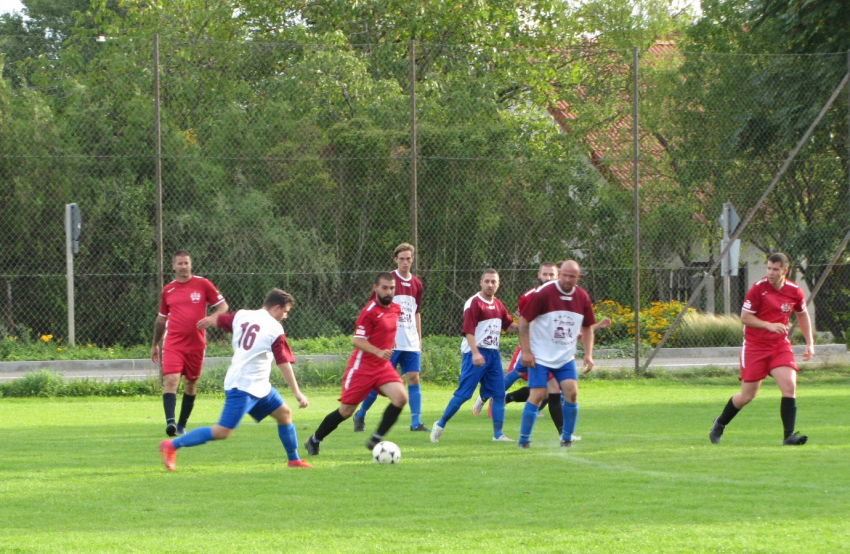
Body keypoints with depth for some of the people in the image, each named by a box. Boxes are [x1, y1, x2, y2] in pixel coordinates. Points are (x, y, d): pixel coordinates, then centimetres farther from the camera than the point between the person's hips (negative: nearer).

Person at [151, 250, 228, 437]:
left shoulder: (203, 284, 1)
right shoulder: (168, 290, 8)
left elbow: (223, 306, 3)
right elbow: (161, 319, 21)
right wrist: (155, 345, 25)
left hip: (196, 344, 0)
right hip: (173, 344, 0)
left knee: (191, 384, 8)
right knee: (171, 380, -18)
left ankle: (182, 425, 21)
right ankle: (170, 422, -29)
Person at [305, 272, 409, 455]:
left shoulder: (396, 309, 7)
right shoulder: (370, 311, -17)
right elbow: (357, 341, -23)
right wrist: (378, 352, -35)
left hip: (383, 366, 6)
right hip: (363, 366, -6)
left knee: (401, 397, -18)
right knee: (346, 411, 0)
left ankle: (376, 440, -9)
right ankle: (314, 440, 21)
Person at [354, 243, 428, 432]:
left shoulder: (416, 283, 11)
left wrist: (419, 339, 17)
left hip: (411, 343, 5)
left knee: (414, 379, -3)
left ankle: (416, 422, -2)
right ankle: (360, 416, 16)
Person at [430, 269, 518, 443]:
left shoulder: (498, 304, 14)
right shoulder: (474, 303, -10)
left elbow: (509, 325, 21)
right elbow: (468, 331, -16)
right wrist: (475, 353, -26)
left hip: (493, 353, 7)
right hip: (476, 353, -7)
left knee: (499, 394, 2)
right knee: (463, 393, -8)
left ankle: (498, 434, 6)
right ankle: (440, 425, 5)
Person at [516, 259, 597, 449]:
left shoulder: (583, 297, 1)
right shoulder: (543, 293, -13)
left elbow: (587, 327, 14)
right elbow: (524, 320, -10)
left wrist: (588, 354, 5)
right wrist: (526, 351, -14)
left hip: (566, 357, 4)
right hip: (540, 357, -4)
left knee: (571, 392, -10)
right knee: (537, 395, -11)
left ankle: (567, 439, 4)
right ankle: (524, 440, 1)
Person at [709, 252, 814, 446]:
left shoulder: (795, 292, -1)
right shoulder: (758, 288, -12)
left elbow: (803, 314, 18)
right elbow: (744, 317, -10)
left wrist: (809, 342, 12)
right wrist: (769, 325, -23)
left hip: (780, 345, 3)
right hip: (755, 346, -3)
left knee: (789, 386, -18)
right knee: (747, 395, 2)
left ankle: (789, 435, -16)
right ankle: (719, 424, 28)